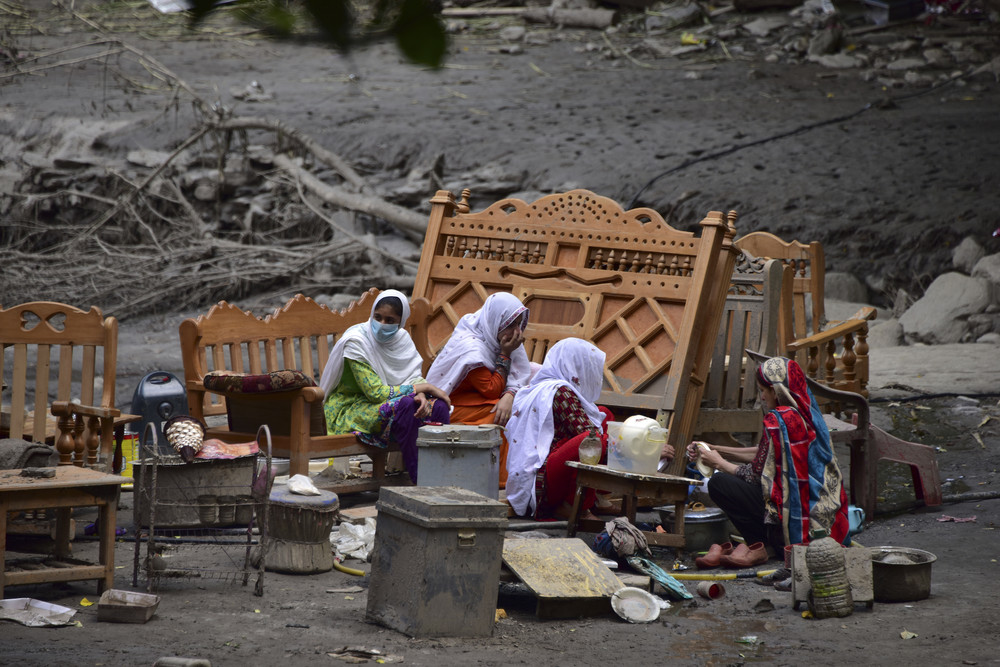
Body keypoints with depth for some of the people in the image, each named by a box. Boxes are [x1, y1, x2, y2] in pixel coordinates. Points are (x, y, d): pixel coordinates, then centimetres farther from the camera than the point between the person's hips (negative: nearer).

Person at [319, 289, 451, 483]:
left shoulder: (401, 338, 2)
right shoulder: (355, 341, -18)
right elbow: (376, 393, -23)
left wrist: (421, 396, -24)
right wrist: (423, 387, -21)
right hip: (347, 412, -6)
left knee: (438, 406, -17)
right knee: (406, 405, -33)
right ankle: (418, 480, -31)